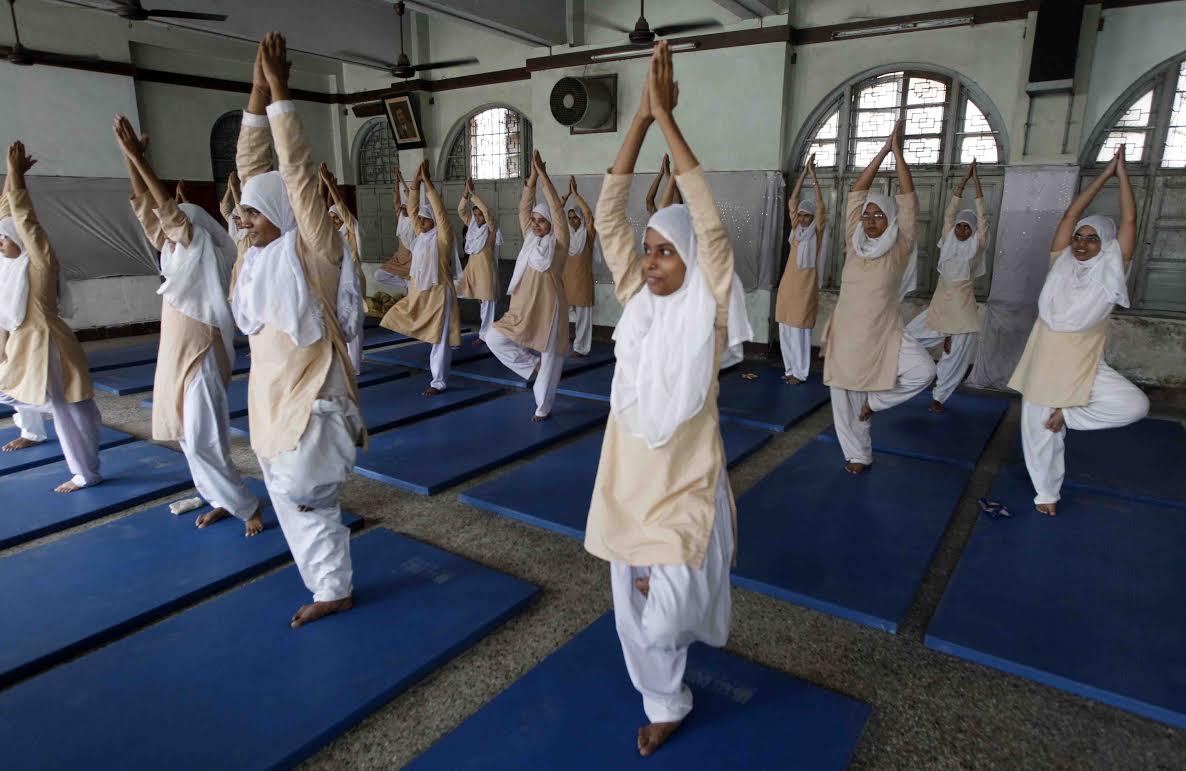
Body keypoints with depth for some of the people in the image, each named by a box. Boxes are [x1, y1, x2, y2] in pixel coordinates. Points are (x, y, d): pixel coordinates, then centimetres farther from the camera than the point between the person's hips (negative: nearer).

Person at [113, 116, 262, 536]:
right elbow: (144, 206, 6)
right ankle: (224, 501, 23)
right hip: (174, 358, 9)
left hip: (201, 360, -9)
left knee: (204, 442, -7)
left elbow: (169, 209, -22)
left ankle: (246, 505, 7)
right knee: (190, 440, 12)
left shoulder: (205, 254, -13)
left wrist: (138, 157, -21)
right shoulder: (175, 252, 8)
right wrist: (130, 157, -2)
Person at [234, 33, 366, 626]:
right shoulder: (264, 249, 7)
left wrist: (279, 90, -18)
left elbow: (296, 171, -20)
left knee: (302, 493, -8)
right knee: (294, 498, 14)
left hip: (310, 392, -8)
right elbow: (252, 165, 5)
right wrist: (257, 91, -1)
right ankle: (331, 588, 26)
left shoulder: (312, 248, -13)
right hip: (273, 390, 8)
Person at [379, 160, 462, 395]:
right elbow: (412, 208, 6)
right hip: (418, 292, 7)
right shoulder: (420, 234, 8)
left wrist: (427, 182, -20)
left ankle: (439, 382, 5)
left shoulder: (442, 236, -10)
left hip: (437, 293, -7)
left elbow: (439, 210, -20)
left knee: (439, 338, -1)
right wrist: (416, 182, -4)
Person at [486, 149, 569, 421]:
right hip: (522, 309, 5)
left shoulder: (559, 243, -6)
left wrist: (544, 176, -16)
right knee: (494, 338, -8)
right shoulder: (529, 238, 9)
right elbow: (524, 208, 4)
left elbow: (557, 211, -14)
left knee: (548, 359, 3)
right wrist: (532, 177, -5)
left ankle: (543, 408, 19)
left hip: (547, 309, -5)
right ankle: (531, 364, 10)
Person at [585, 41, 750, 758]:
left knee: (668, 615, 0)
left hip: (685, 486, -4)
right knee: (636, 615, 16)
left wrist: (668, 119, -24)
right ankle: (666, 706, 42)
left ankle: (681, 588, 38)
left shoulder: (707, 308, -11)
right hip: (627, 479, 5)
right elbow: (609, 215, -7)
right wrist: (640, 118, -14)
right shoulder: (638, 298, -1)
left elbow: (711, 223, -24)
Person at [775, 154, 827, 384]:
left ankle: (800, 372, 6)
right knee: (785, 330, 7)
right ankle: (790, 368, 18)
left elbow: (820, 207, -14)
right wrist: (803, 173, 2)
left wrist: (814, 176, -14)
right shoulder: (797, 229, 10)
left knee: (799, 330, -3)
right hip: (787, 285, 6)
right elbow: (793, 201, 8)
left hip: (805, 287, -6)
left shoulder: (818, 232, -3)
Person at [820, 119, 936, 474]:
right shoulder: (855, 243, 2)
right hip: (846, 335, 2)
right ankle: (858, 455, 27)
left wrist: (898, 151, -7)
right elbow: (857, 192, 3)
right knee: (846, 400, 8)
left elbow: (908, 198, -8)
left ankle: (876, 399, 3)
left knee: (924, 370, -23)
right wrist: (882, 151, 1)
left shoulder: (899, 248, -4)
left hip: (884, 335, -2)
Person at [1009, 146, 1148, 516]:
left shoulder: (1111, 270, -1)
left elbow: (1129, 220, -5)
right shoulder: (1062, 262, 3)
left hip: (1085, 363, -1)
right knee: (1039, 429, 6)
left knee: (1136, 404, -21)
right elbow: (1072, 213, 0)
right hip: (1045, 356, 1)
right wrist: (1105, 174, 3)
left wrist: (1122, 172, -2)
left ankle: (1067, 412, -1)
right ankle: (1046, 492, 25)